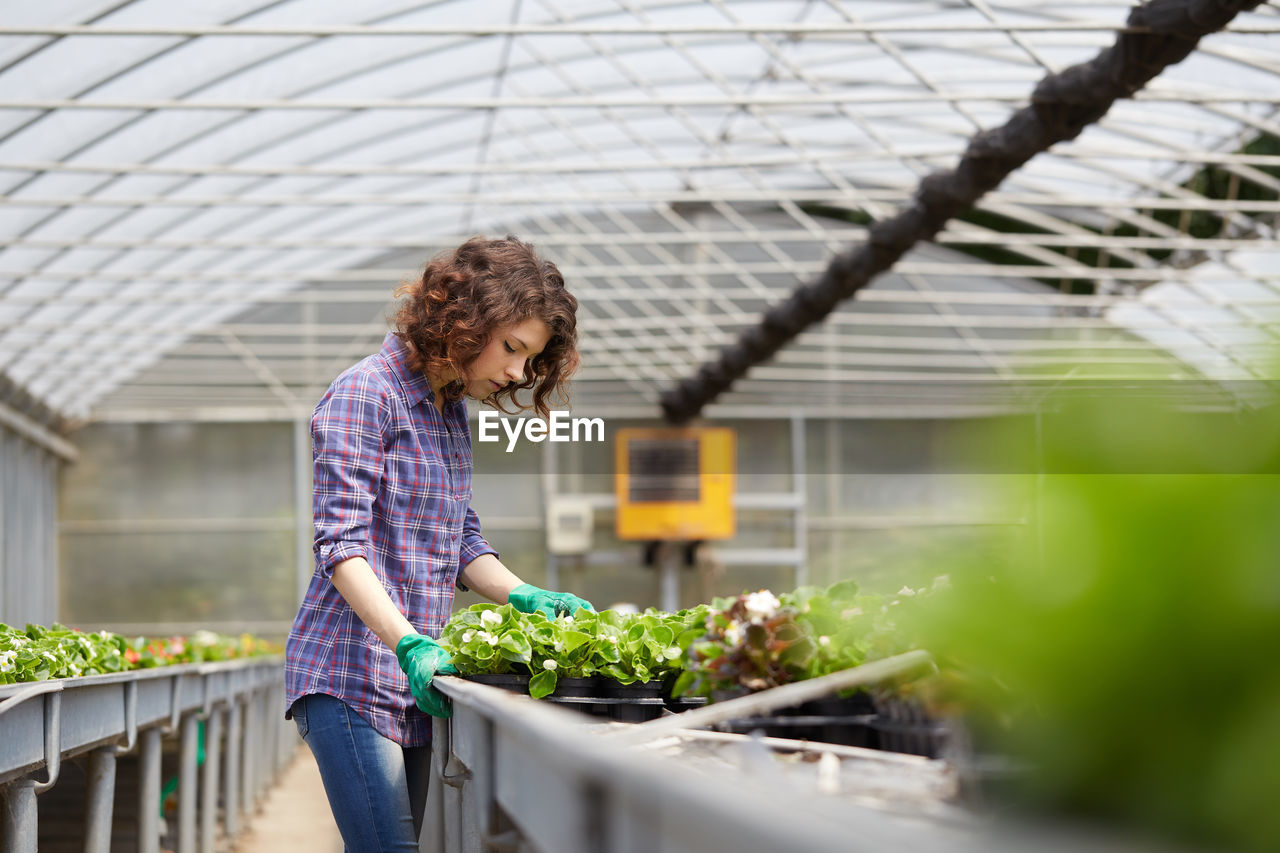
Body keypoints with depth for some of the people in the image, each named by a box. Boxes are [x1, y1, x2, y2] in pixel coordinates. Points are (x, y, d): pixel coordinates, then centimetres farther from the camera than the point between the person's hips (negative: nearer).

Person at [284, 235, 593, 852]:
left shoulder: (452, 412, 17)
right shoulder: (366, 393, -9)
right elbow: (342, 546, -16)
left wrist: (524, 596, 2)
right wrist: (410, 644, -27)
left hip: (413, 683, 8)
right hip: (353, 676, -8)